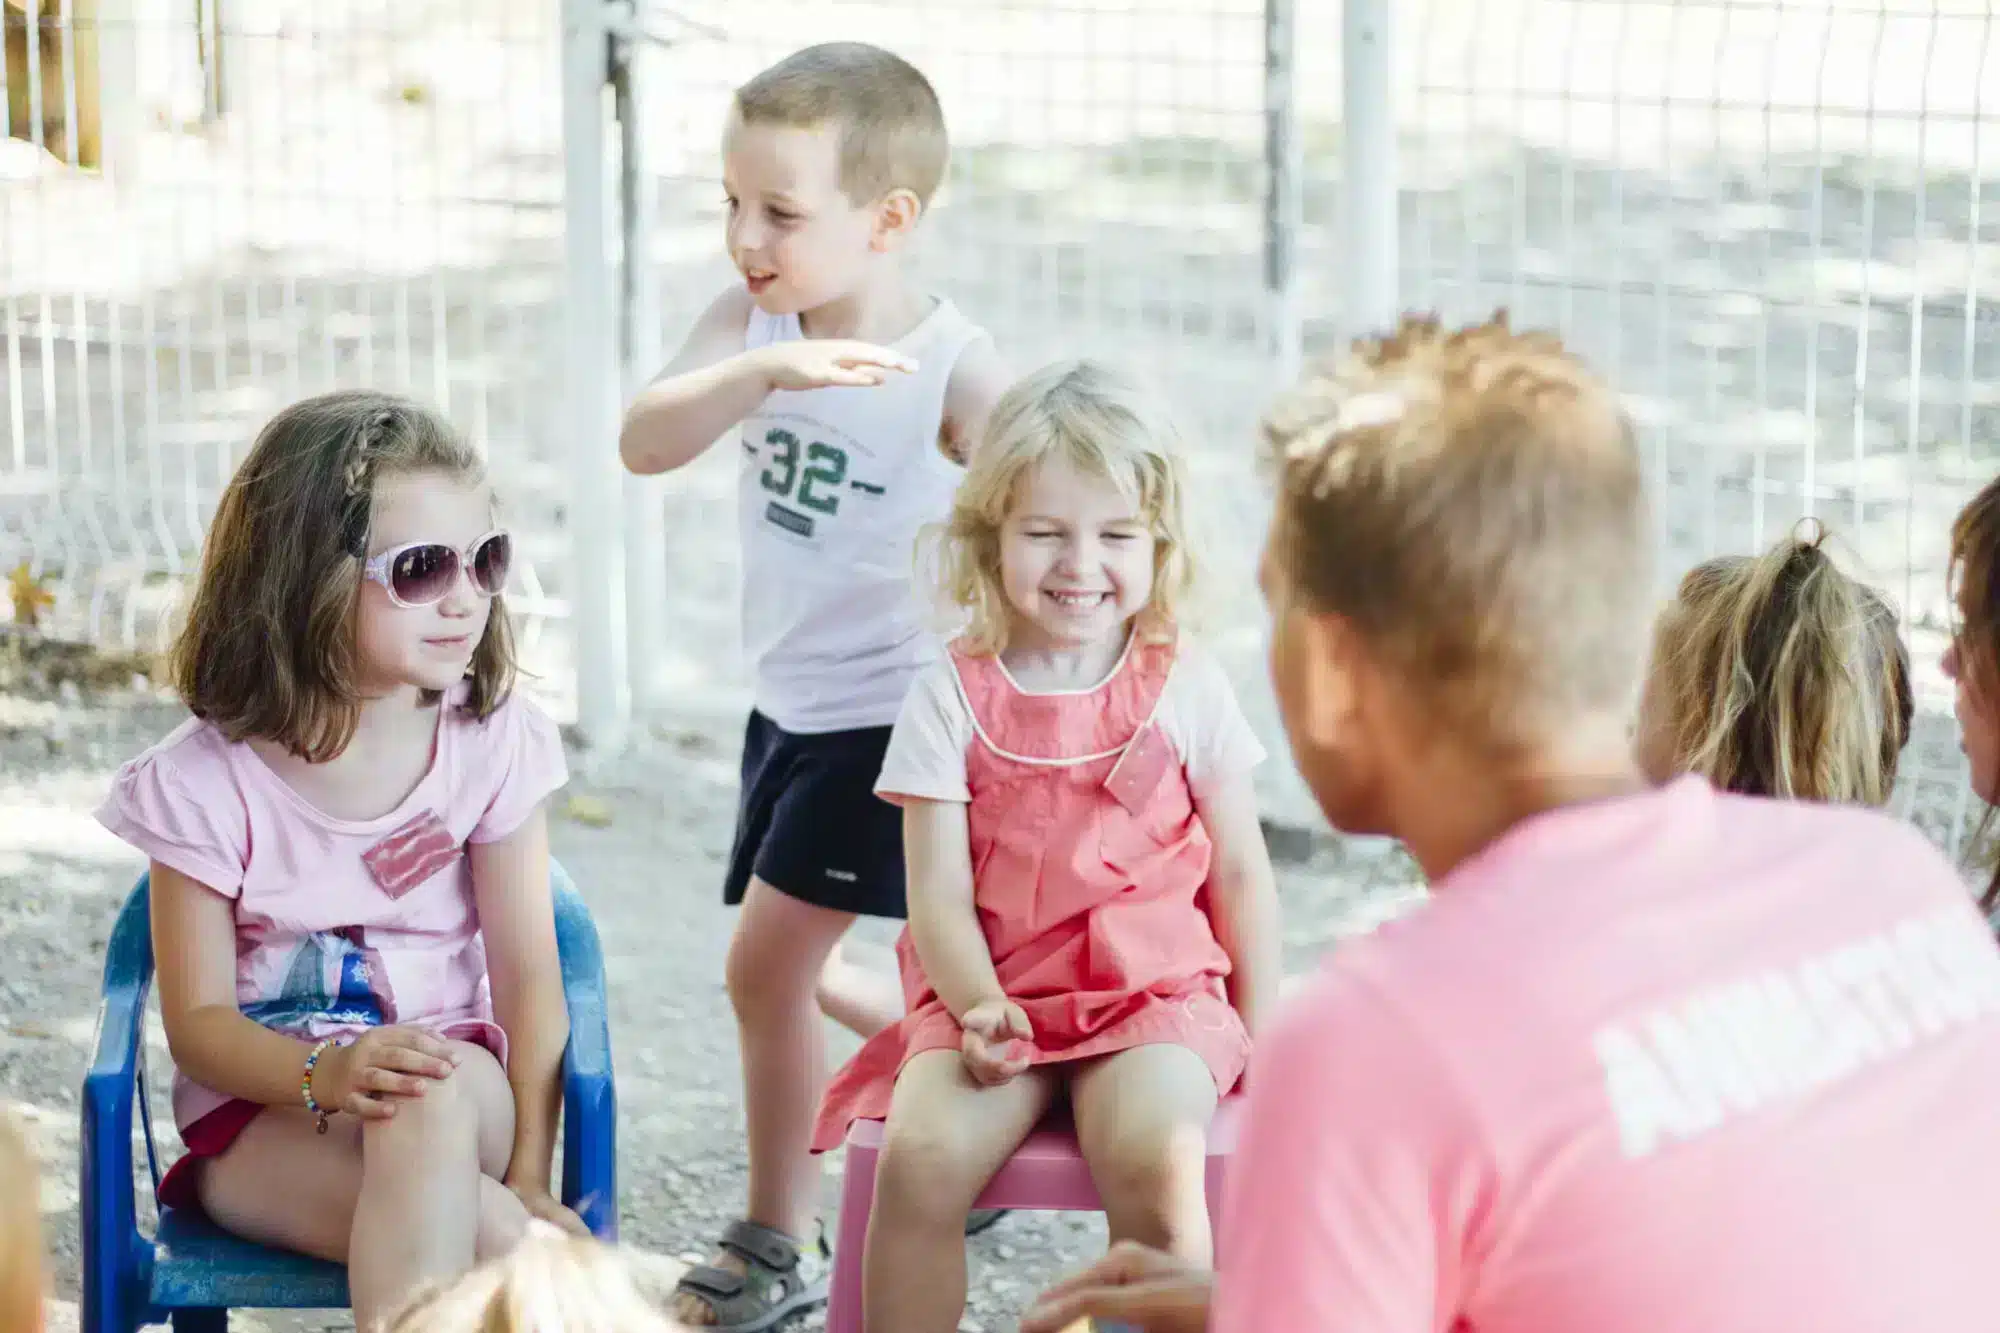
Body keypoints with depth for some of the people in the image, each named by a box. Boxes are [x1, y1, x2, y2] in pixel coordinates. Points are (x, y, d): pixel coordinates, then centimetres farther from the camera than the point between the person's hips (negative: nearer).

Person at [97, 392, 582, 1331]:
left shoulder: (492, 743, -5)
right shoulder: (206, 782, -9)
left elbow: (528, 975, -7)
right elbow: (198, 1022, -8)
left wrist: (526, 1174, -19)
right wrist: (326, 1072, -30)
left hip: (464, 1094, 2)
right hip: (263, 1114, -2)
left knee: (438, 1096, -38)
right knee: (487, 1235, -35)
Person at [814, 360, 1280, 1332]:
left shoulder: (1186, 687, 4)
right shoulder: (952, 697, 2)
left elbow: (1241, 874, 9)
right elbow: (939, 893, -2)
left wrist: (1260, 1032, 3)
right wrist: (977, 1007, -19)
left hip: (1152, 996, -1)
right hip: (993, 997, 1)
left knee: (1154, 1161, -31)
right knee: (919, 1159, -27)